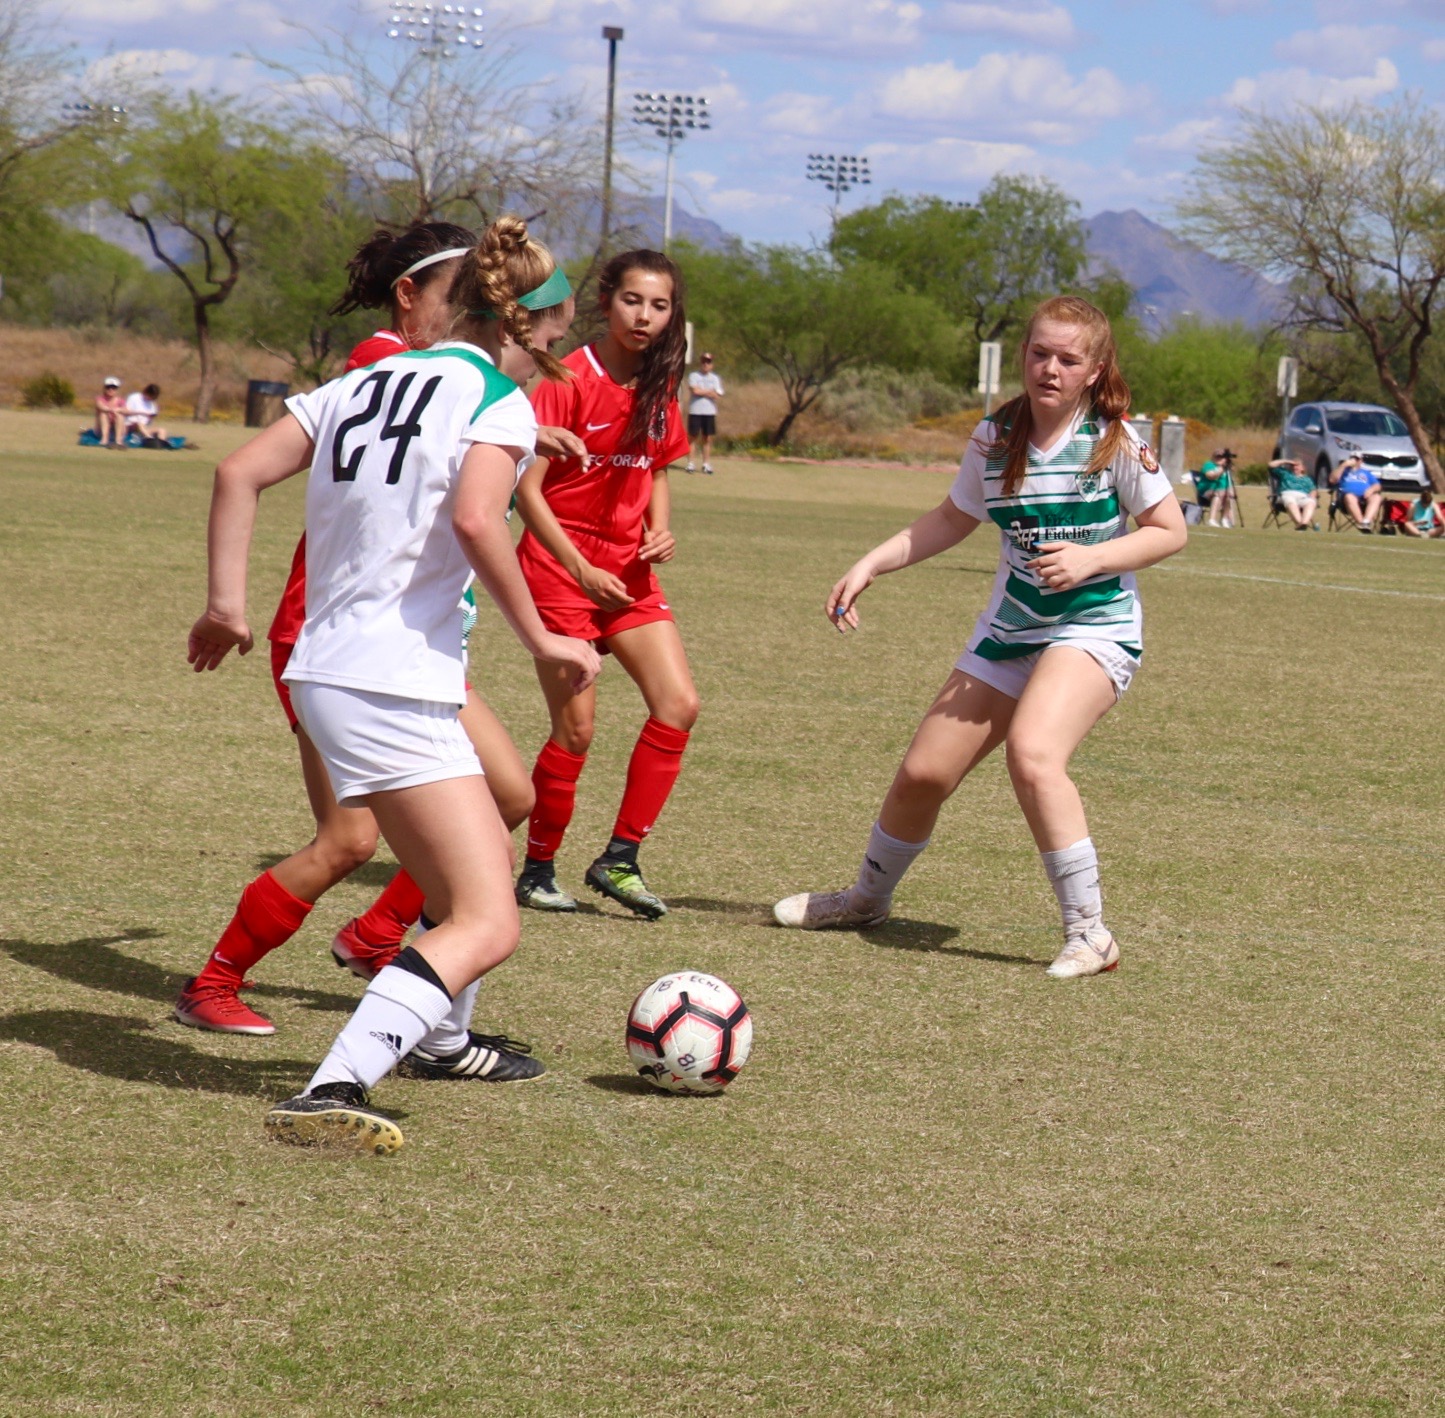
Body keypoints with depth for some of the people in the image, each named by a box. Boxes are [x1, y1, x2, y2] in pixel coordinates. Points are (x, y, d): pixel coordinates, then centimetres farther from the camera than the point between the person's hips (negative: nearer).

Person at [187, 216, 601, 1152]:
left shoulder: (366, 381, 15)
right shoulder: (499, 401, -6)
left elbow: (240, 474, 9)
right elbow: (476, 520, -24)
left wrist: (227, 603, 14)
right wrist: (540, 639, -14)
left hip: (327, 672, 9)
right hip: (394, 688, -9)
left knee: (486, 860, 29)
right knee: (486, 927, -13)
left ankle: (442, 1038, 49)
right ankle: (335, 1091, -30)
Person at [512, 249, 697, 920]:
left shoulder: (659, 387, 6)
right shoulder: (569, 381, -13)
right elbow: (527, 489, -14)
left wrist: (660, 529, 0)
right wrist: (582, 571, -18)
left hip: (627, 569, 6)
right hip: (561, 565, -6)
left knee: (679, 704, -7)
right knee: (576, 727, -7)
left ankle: (619, 859, 2)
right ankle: (538, 870, 10)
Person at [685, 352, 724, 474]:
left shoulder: (715, 378, 12)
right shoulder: (694, 376, 2)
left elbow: (718, 394, 1)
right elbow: (694, 390, -14)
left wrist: (702, 392, -9)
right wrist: (709, 392, -5)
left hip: (710, 412, 3)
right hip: (695, 411, -3)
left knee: (708, 438, 3)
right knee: (693, 437, -2)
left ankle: (706, 464, 8)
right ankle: (690, 463, 0)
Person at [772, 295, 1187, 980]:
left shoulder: (1116, 442, -11)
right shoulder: (996, 437, 2)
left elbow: (1170, 530, -6)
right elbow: (951, 520, 18)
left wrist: (1091, 558, -20)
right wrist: (868, 566, 10)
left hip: (1094, 627, -5)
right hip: (1008, 631, 5)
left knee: (1031, 750, -32)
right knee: (924, 772, 5)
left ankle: (1089, 933, -23)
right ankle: (867, 897, 35)